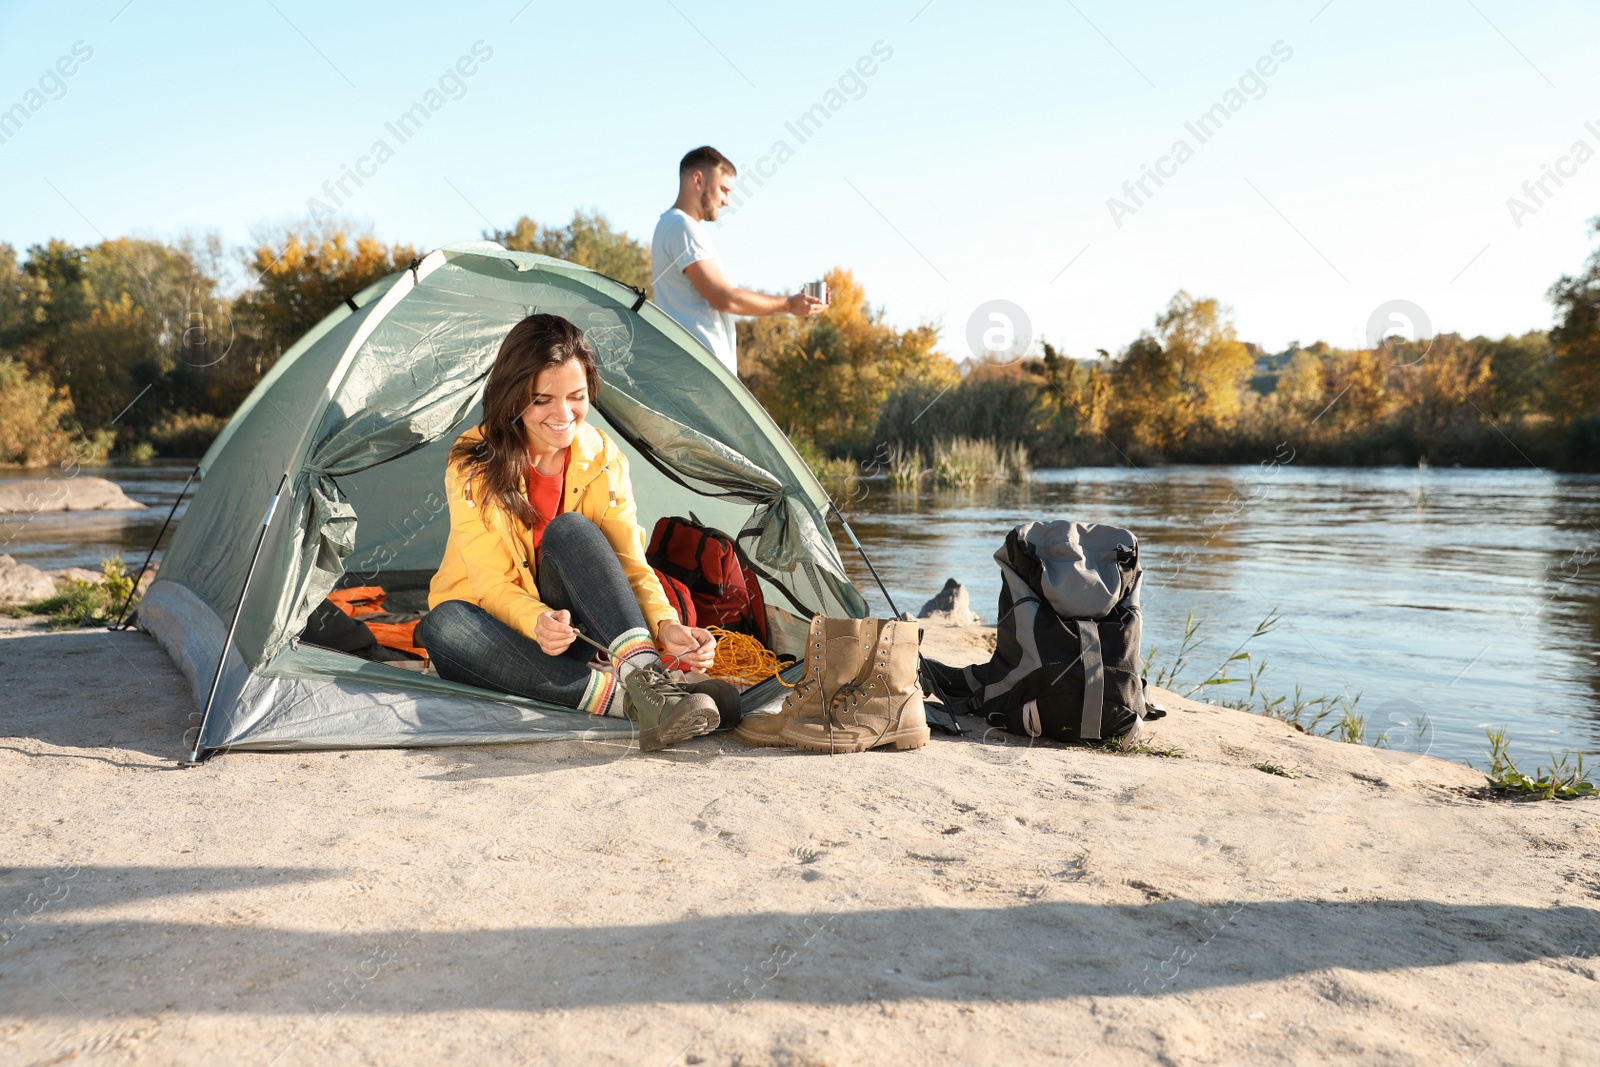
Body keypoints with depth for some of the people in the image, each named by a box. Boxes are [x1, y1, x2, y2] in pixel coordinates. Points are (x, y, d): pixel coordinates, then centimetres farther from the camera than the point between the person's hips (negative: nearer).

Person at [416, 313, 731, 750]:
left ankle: (646, 675, -46)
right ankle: (616, 696, -47)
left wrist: (665, 623, -34)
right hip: (497, 625, -1)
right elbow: (492, 583, -19)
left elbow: (629, 563, -13)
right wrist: (536, 622, -41)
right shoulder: (473, 466, -15)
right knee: (445, 625, -37)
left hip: (566, 625, 1)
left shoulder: (604, 459, -8)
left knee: (571, 530, -29)